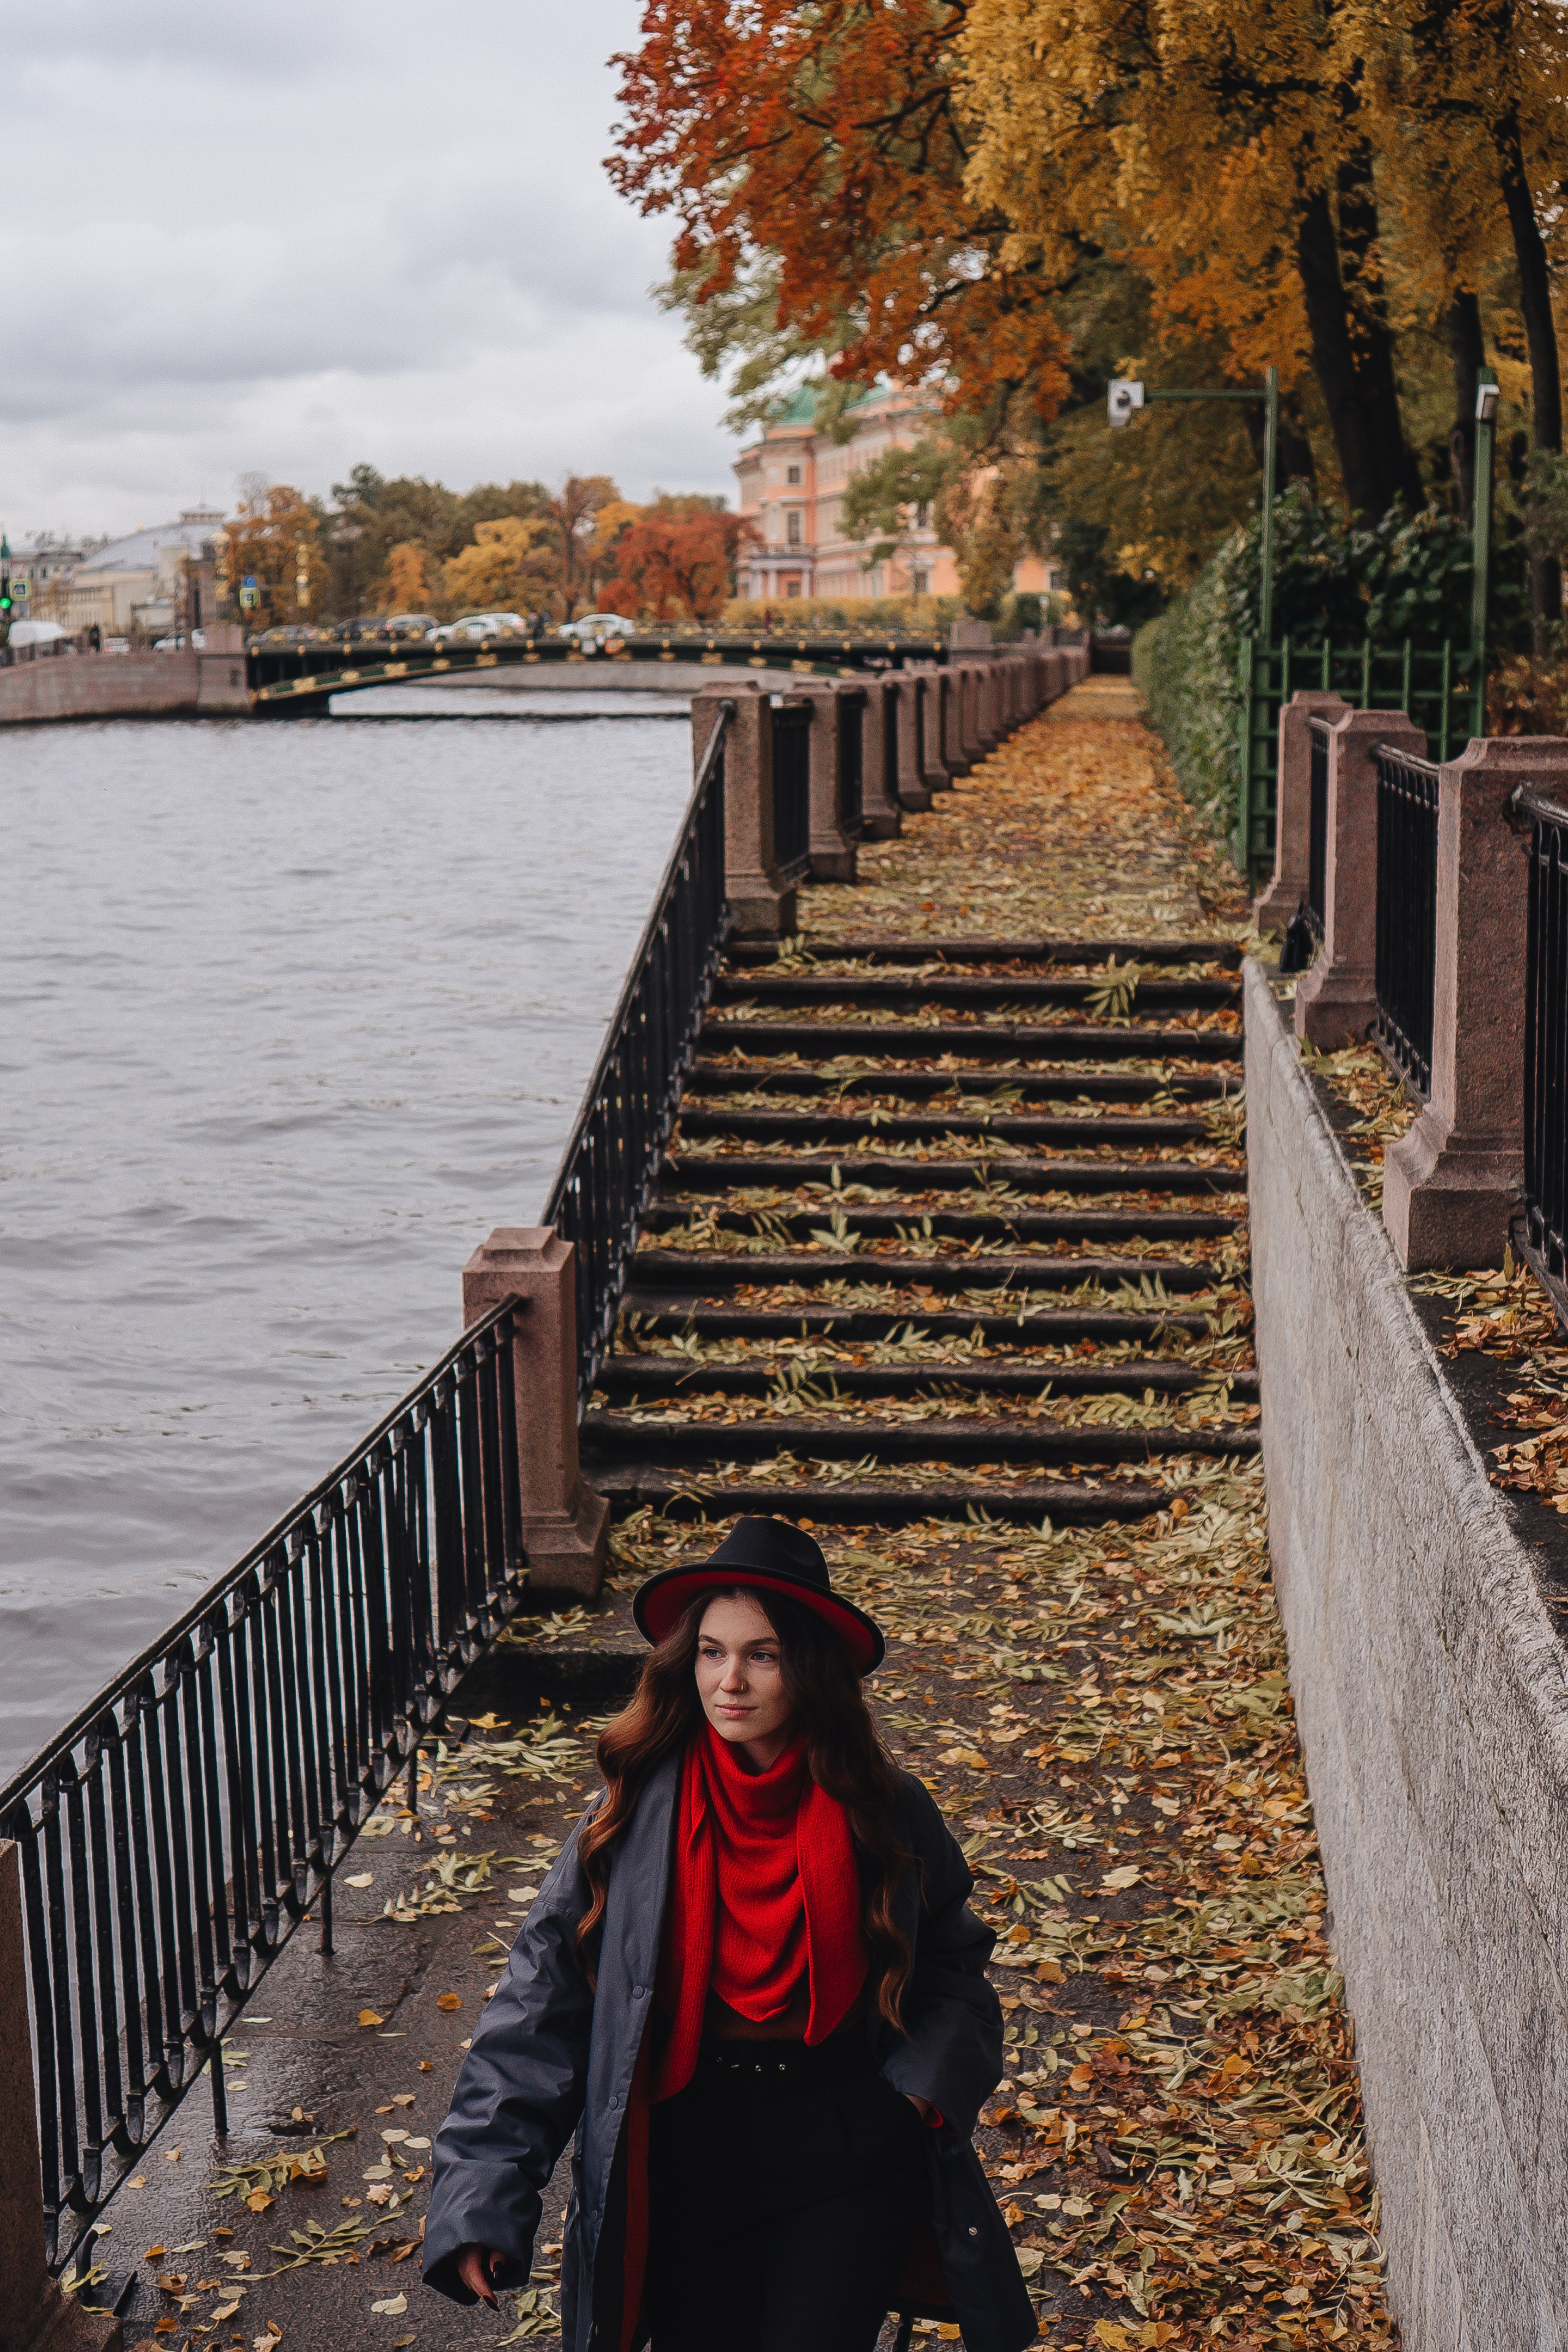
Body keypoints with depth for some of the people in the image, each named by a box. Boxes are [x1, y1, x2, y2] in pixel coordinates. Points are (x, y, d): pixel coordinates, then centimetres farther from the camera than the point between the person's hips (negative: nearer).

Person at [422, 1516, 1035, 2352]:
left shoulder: (882, 1812, -6)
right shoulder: (635, 1814, -10)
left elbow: (951, 1959, 11)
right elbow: (541, 2002, -9)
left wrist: (927, 2079, -8)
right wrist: (483, 2190, -16)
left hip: (848, 2166, 0)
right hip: (688, 2173, 0)